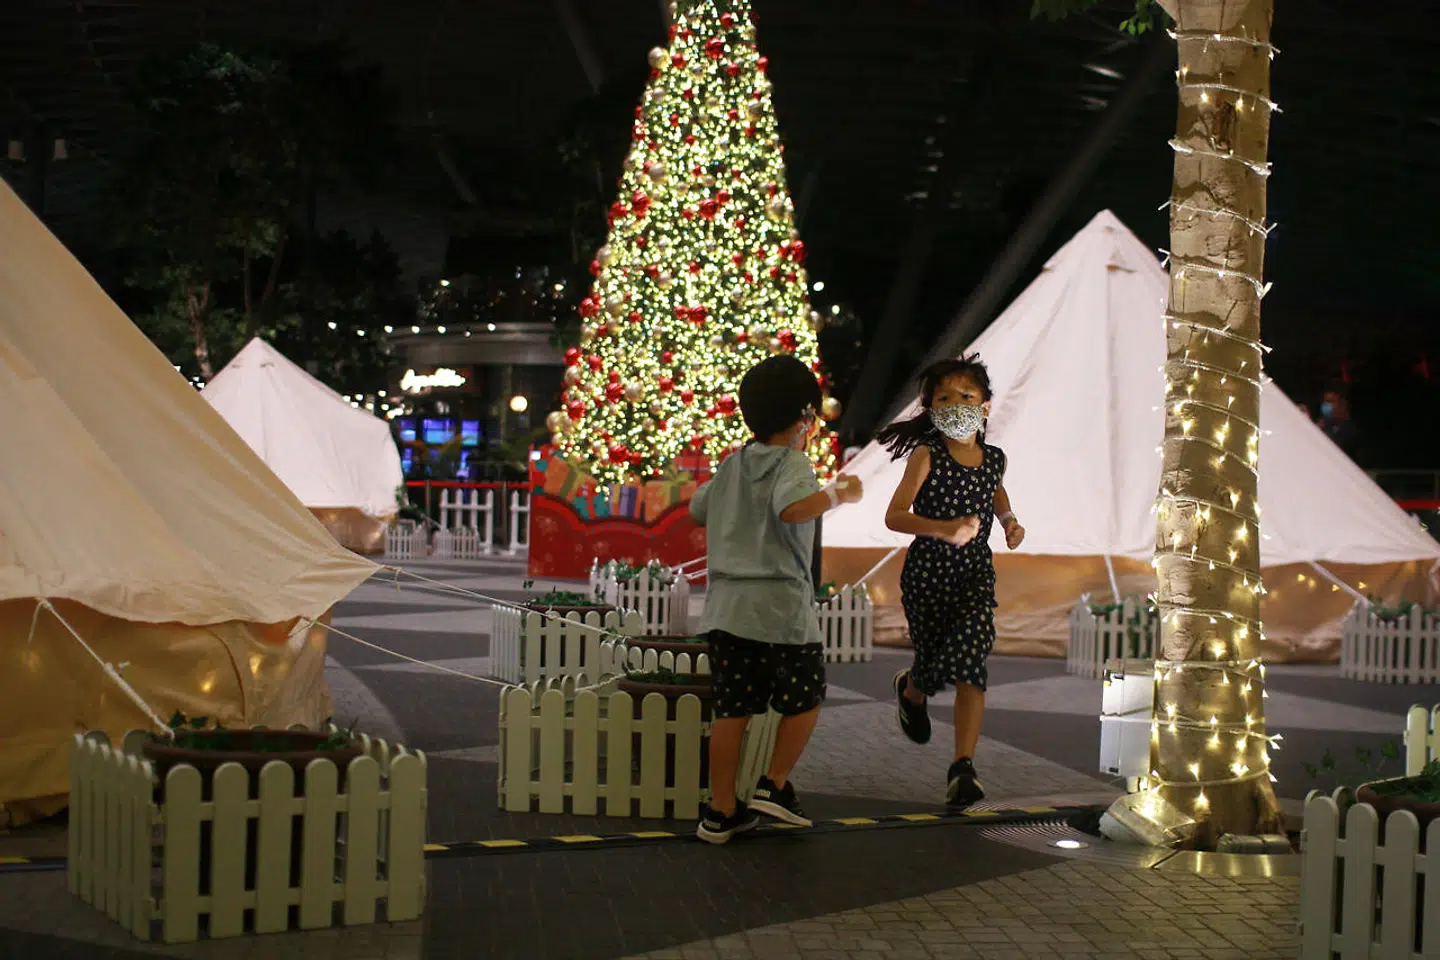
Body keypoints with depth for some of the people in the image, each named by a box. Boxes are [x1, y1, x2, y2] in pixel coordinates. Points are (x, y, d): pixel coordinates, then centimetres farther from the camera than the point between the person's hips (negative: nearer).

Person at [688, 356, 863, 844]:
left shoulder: (733, 465, 15)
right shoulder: (792, 464, -7)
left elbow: (698, 509, 30)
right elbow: (792, 508, -29)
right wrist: (839, 493, -15)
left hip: (726, 603, 6)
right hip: (780, 606, -6)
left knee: (732, 708, 7)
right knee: (805, 698, 13)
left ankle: (722, 811, 9)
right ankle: (775, 785, 11)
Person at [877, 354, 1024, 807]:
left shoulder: (993, 459, 3)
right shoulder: (927, 456, -10)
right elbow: (894, 516, -19)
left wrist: (1009, 520, 11)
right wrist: (944, 529, -32)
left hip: (976, 575, 2)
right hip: (927, 574, -2)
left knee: (970, 659, -15)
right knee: (933, 663, 6)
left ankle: (963, 767, -12)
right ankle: (910, 690, 47)